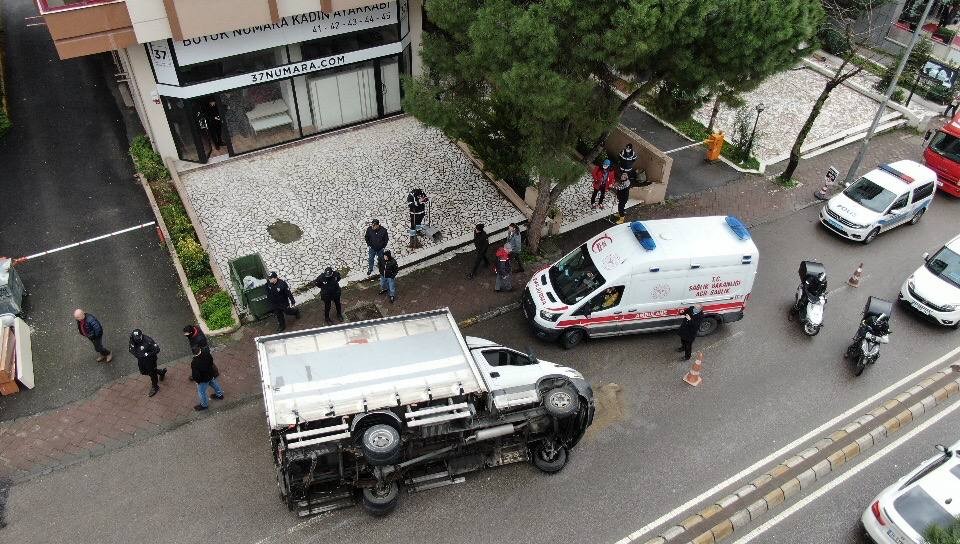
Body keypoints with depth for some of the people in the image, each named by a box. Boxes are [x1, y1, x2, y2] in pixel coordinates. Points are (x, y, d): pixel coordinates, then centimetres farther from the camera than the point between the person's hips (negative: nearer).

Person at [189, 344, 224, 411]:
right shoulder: (206, 352, -25)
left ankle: (204, 405, 46)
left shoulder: (194, 363, -41)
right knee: (214, 383, 35)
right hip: (211, 374, 6)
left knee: (201, 392, 22)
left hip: (204, 379, -6)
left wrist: (193, 378, -6)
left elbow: (195, 375, -30)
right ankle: (219, 395, 60)